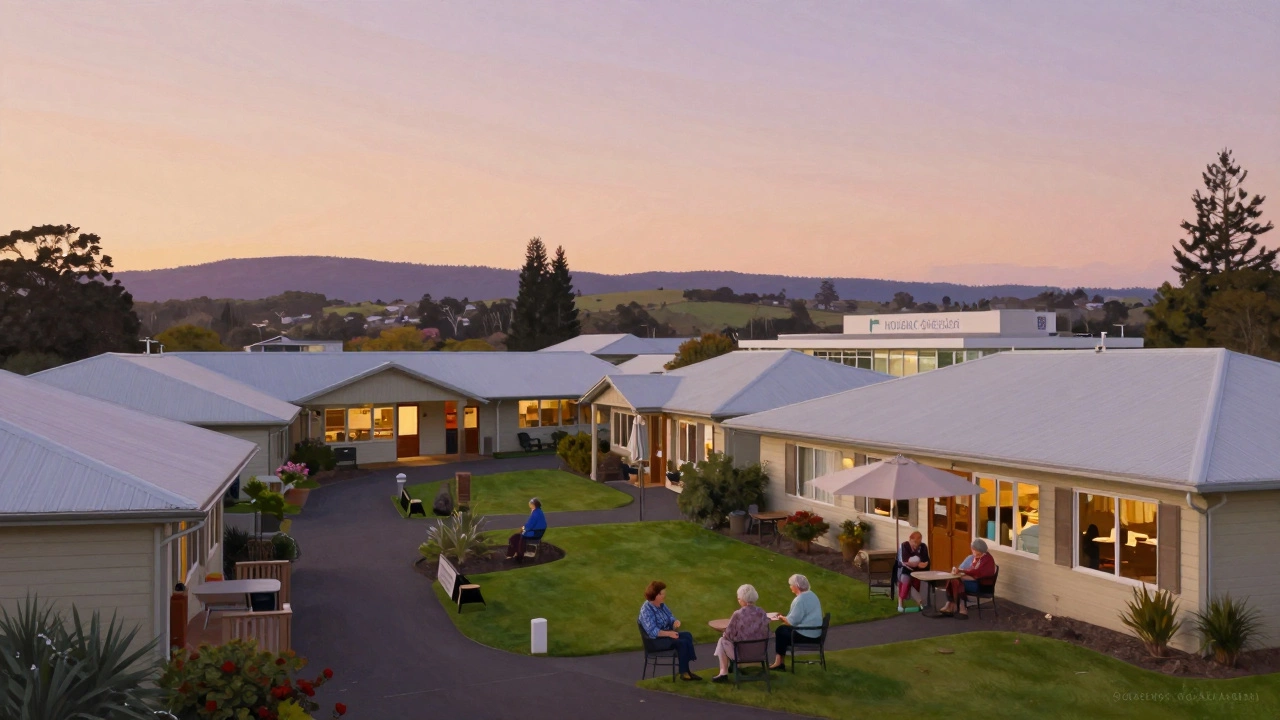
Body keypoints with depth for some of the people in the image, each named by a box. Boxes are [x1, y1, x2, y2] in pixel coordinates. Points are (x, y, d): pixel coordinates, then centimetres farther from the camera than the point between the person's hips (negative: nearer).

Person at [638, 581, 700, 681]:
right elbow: (652, 631, -26)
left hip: (666, 634, 8)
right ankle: (684, 673, -14)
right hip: (655, 640, -8)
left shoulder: (662, 605, 6)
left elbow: (671, 618, 10)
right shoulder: (646, 610, -20)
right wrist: (669, 633, -31)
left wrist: (676, 622, -15)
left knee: (687, 636, -15)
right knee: (682, 642, -25)